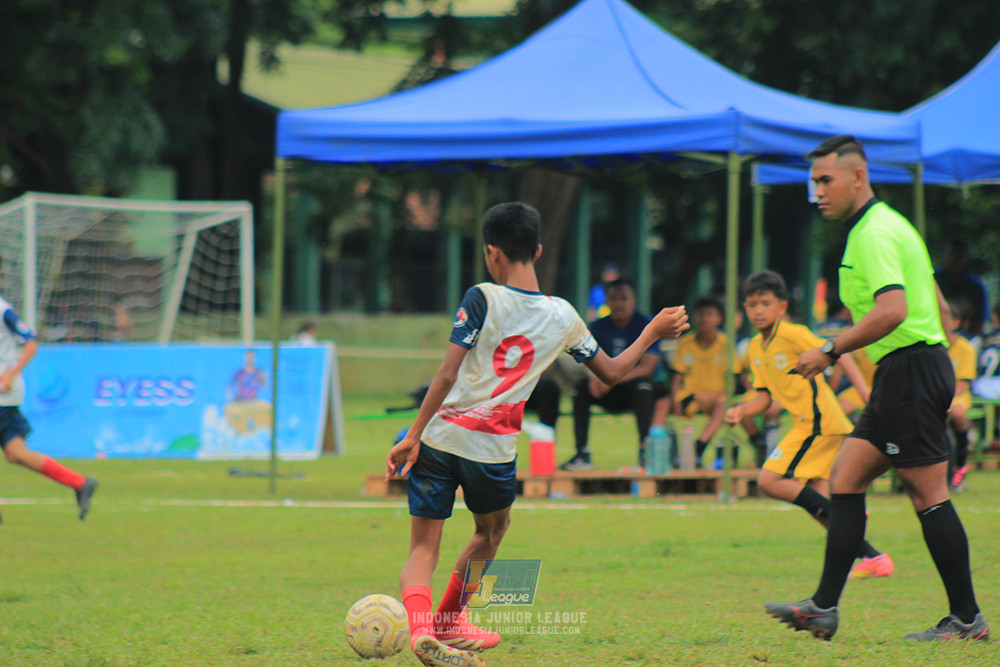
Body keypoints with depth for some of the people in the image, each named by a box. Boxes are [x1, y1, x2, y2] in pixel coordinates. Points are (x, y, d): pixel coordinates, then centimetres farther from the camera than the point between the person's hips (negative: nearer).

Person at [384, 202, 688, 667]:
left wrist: (413, 436, -11)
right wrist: (653, 331, 30)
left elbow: (447, 376, -13)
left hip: (438, 438, -2)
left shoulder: (482, 299, -8)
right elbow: (611, 372, 16)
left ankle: (421, 629, -23)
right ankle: (448, 623, 43)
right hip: (494, 450, 2)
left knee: (424, 549, 3)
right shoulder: (563, 318, 3)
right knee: (491, 531, 30)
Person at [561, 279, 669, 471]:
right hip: (610, 397, 3)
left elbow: (646, 367, -19)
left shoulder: (646, 325, -7)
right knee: (580, 387, -22)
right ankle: (582, 454, -25)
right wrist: (595, 377, -30)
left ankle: (645, 450, -36)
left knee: (643, 383, -36)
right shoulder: (598, 327, 5)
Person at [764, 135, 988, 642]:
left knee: (928, 494, -7)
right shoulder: (886, 225, 19)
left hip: (910, 369, -11)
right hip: (903, 374, 11)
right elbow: (938, 306, 24)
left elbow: (892, 311, -27)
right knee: (844, 479, 8)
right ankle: (823, 608, 6)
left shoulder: (875, 234, -13)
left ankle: (967, 618, -3)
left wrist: (831, 352, -20)